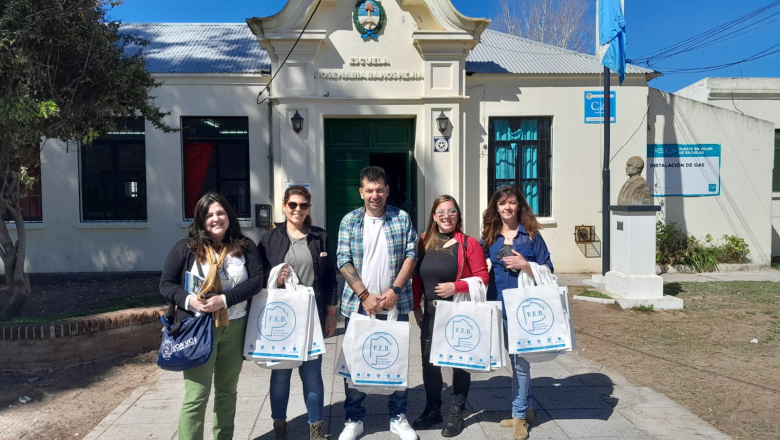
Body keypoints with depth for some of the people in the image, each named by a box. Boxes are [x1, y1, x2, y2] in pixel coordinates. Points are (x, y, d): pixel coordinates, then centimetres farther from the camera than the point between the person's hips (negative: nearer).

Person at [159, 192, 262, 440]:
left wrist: (225, 299, -20)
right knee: (196, 395, -2)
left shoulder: (245, 247, 2)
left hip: (235, 328, 3)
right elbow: (166, 284, 0)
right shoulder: (186, 248, -2)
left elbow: (256, 280, -6)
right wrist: (188, 300, -20)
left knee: (227, 391, 16)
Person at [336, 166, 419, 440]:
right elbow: (344, 261, -4)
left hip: (395, 305, 1)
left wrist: (394, 290, -12)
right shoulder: (350, 221, 1)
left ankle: (398, 417, 26)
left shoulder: (402, 219, 3)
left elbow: (411, 255, -1)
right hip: (359, 304, 0)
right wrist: (365, 295, -13)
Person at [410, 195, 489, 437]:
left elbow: (482, 277, -10)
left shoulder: (469, 244, -8)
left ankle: (456, 412, 23)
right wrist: (416, 306, 6)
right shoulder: (424, 242, 5)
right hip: (431, 313, 4)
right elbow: (417, 277, 9)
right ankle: (432, 409, 27)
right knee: (429, 361, 10)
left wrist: (455, 287, -22)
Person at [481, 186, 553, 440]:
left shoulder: (531, 235, -1)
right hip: (498, 305, 4)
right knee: (514, 359, 14)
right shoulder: (489, 237, 8)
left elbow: (548, 270, -2)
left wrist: (524, 264, -16)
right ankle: (526, 409, 30)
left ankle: (519, 416, 14)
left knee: (520, 361, 0)